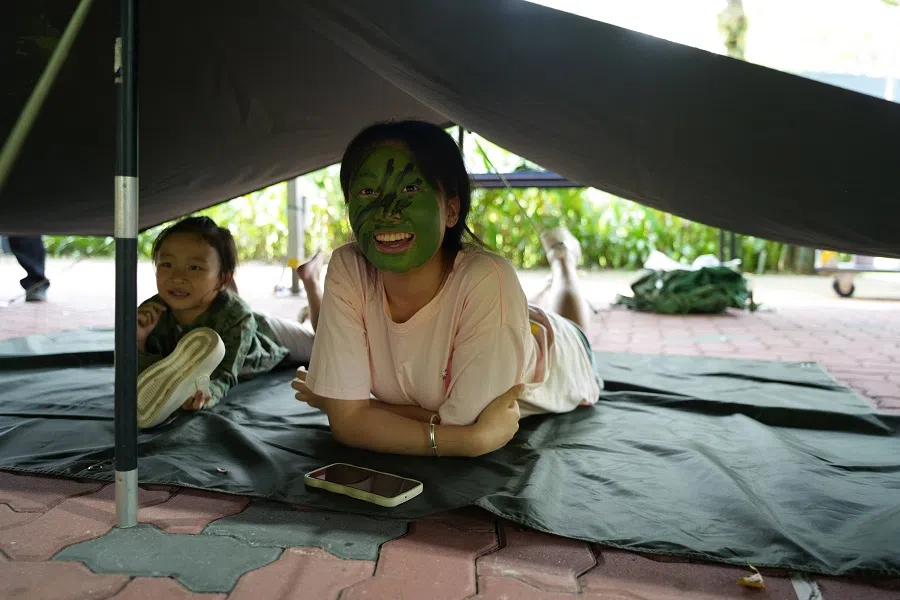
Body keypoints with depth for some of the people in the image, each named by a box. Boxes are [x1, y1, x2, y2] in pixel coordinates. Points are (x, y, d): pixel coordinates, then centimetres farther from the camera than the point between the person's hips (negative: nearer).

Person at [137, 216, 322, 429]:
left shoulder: (235, 316, -46)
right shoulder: (153, 314, -36)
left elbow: (224, 376, -45)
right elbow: (143, 378, -32)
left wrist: (208, 393, -69)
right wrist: (139, 339, -51)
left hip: (265, 335, -3)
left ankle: (309, 277, 37)